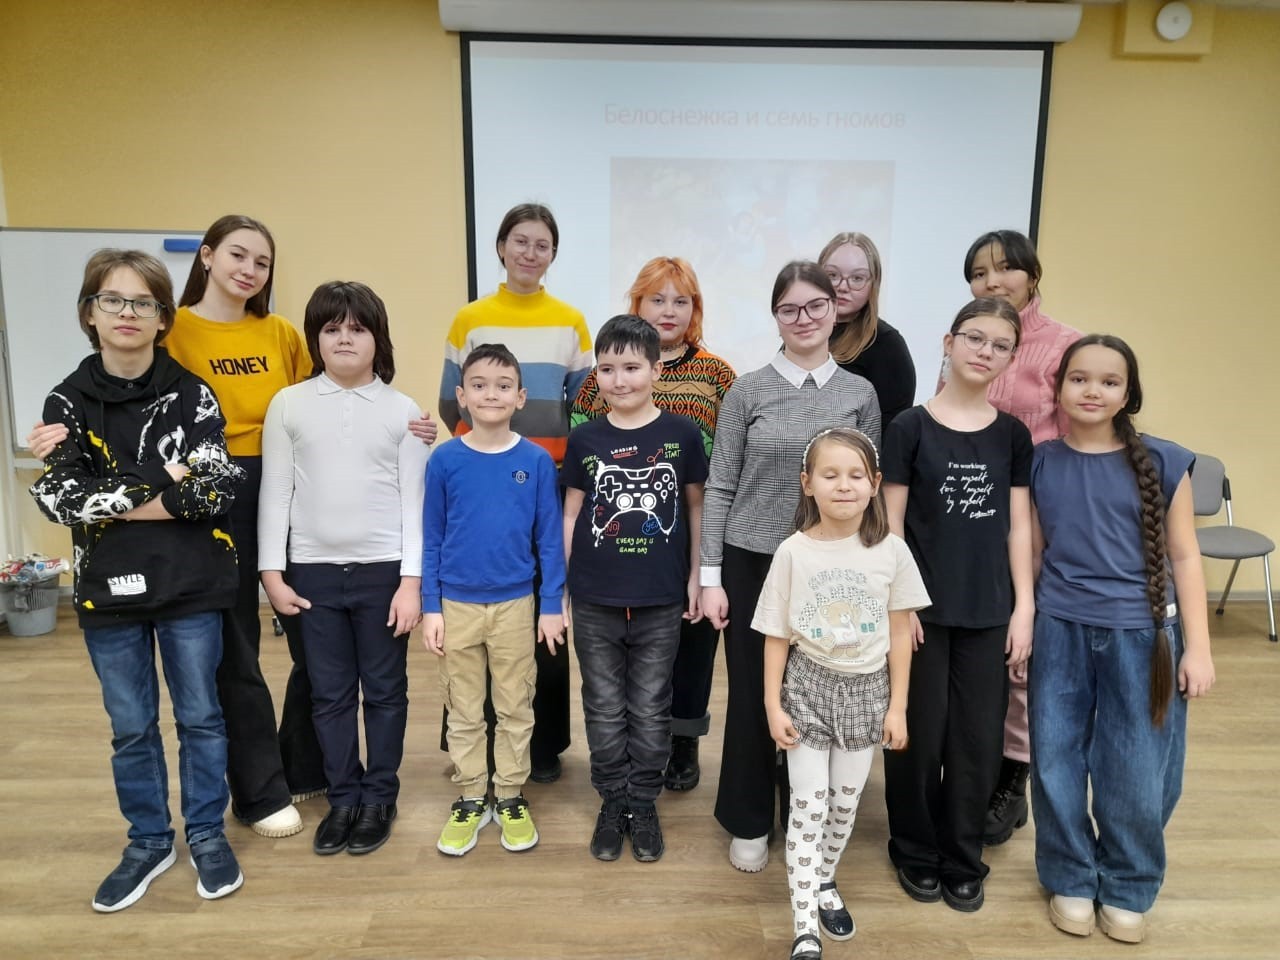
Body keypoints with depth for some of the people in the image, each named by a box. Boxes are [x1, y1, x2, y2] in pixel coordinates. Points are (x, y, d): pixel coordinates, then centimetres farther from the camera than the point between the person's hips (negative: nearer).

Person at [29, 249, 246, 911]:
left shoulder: (191, 395, -3)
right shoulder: (67, 402, 2)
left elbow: (220, 488, -14)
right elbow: (56, 495, -9)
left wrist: (115, 498, -16)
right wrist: (163, 487, -16)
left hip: (190, 586, -2)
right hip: (108, 590, 2)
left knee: (200, 717, 10)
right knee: (131, 727, 14)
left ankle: (207, 834, 29)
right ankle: (148, 842, 33)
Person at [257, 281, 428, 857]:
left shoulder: (404, 411, -1)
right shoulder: (288, 405, 2)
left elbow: (414, 501, -3)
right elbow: (274, 493, 3)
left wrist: (412, 580, -7)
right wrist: (272, 572, 0)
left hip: (383, 570, -1)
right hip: (313, 571, 1)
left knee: (384, 691, 10)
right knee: (329, 694, 11)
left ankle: (379, 798, 25)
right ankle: (342, 798, 27)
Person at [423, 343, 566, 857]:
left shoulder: (536, 461, -5)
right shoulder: (445, 460, -5)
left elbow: (549, 538, -1)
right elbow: (431, 540, 0)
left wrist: (553, 604, -3)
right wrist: (430, 607, -2)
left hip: (515, 604, 0)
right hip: (458, 605, 1)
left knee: (515, 708, 12)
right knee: (463, 712, 13)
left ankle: (511, 798, 28)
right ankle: (469, 799, 29)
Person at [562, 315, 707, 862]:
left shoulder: (682, 434, -3)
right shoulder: (584, 440, 0)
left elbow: (696, 506, 5)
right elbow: (571, 514, 5)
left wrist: (697, 576, 3)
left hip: (660, 599, -1)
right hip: (594, 600, 1)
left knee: (650, 708, 11)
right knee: (604, 708, 13)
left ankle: (644, 805, 28)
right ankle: (612, 803, 29)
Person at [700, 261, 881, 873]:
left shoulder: (860, 395, 3)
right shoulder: (747, 392, -3)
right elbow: (719, 489, -2)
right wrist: (710, 576, -6)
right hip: (752, 563, -1)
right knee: (751, 694, 7)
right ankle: (748, 822, 27)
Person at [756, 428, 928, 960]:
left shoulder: (891, 550, -8)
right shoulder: (793, 552, -11)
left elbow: (900, 632, -1)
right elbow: (777, 636, -5)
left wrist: (897, 706, -1)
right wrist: (773, 705, -6)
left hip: (867, 690, 2)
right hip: (809, 688, -2)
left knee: (845, 803, 15)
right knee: (808, 806, 0)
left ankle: (824, 882, 41)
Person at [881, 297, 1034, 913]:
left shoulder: (1013, 435, 4)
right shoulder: (911, 427, -5)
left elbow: (1018, 527, 5)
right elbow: (890, 524, -6)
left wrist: (1024, 608, 1)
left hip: (988, 611, 3)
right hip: (923, 606, -3)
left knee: (977, 739, 10)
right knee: (919, 736, 7)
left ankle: (962, 860, 29)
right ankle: (916, 853, 28)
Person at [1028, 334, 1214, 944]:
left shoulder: (1162, 463, -4)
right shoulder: (1039, 463, 0)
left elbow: (1183, 556, -1)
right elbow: (1032, 550, 6)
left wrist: (1197, 647, -2)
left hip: (1140, 635, -1)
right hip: (1061, 632, 1)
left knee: (1137, 774, 8)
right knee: (1056, 765, 9)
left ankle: (1128, 890, 32)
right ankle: (1070, 881, 31)